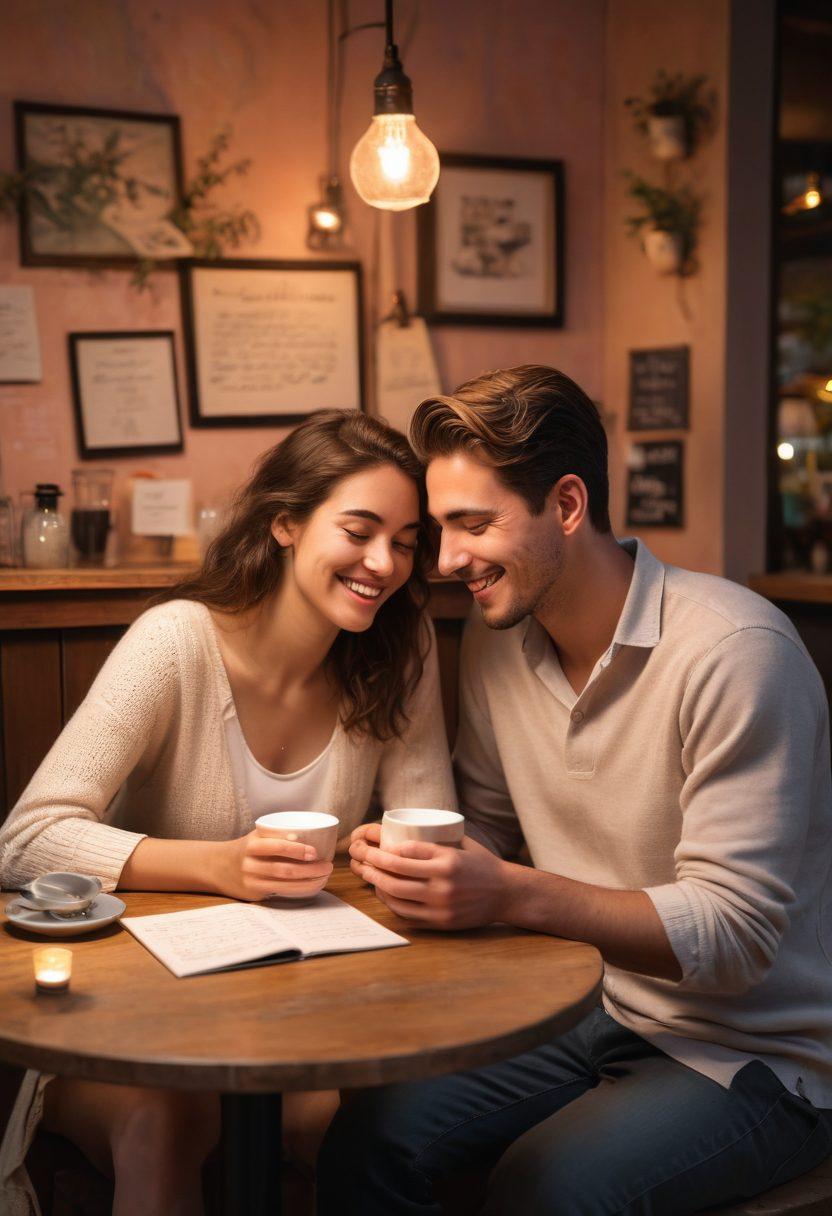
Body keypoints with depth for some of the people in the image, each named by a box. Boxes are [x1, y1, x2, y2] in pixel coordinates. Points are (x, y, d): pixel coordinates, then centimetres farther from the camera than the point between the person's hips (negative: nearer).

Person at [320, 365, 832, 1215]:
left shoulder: (734, 651, -23)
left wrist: (511, 893, -34)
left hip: (757, 1051, -5)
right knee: (368, 1142, -13)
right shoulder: (496, 638, 0)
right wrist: (413, 857, -11)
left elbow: (734, 932, -24)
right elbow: (486, 826, 11)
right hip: (595, 1013, 6)